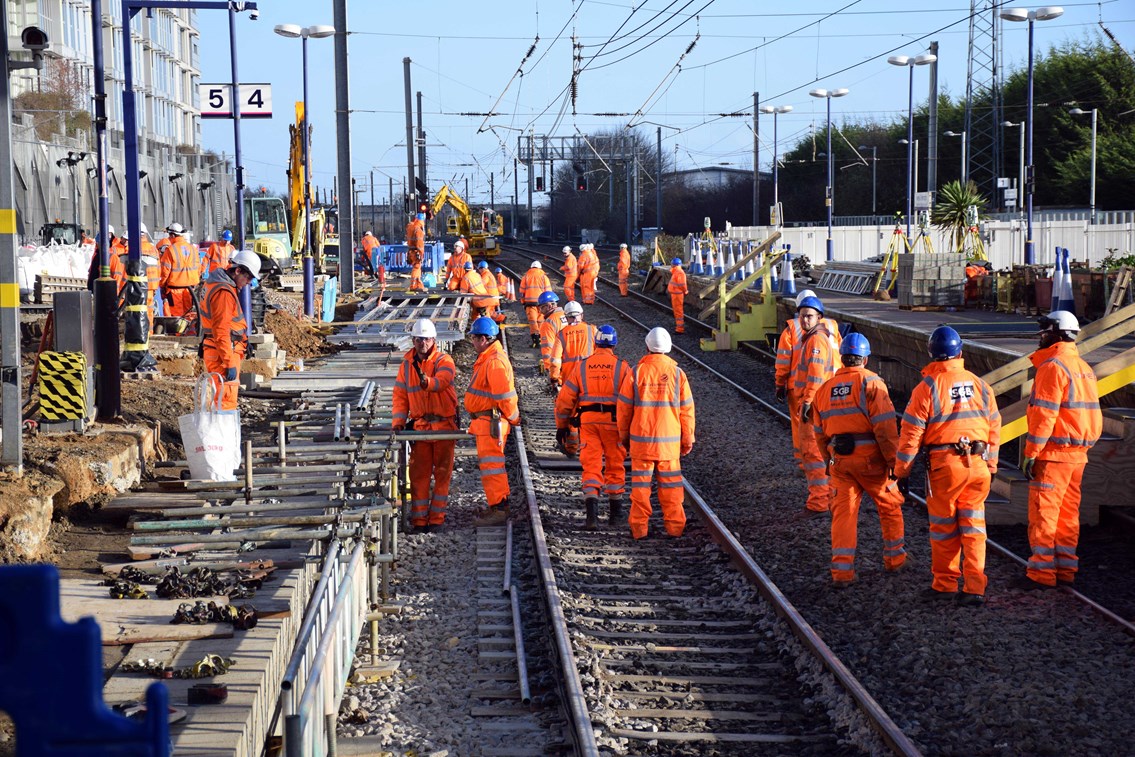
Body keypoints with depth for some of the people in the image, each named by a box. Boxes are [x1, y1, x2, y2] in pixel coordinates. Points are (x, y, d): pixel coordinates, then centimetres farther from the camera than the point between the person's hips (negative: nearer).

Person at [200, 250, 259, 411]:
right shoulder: (224, 292, -20)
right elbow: (221, 330, -24)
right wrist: (230, 363, -24)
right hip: (222, 353, -11)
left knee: (224, 398, 18)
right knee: (227, 400, -11)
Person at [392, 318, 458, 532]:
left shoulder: (444, 361, -7)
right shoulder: (407, 364, 7)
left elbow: (442, 380, -29)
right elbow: (400, 394, 11)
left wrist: (428, 382, -51)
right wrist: (398, 421, 0)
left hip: (444, 424, -3)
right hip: (420, 424, 3)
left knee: (442, 472, 2)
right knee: (418, 472, 1)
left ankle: (436, 517, 8)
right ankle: (419, 517, 6)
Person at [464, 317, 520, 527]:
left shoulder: (495, 362, -21)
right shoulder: (487, 359, 15)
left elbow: (505, 395, -23)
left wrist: (513, 418, -12)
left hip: (490, 422, -11)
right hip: (486, 421, 11)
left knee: (491, 463, -9)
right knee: (490, 463, 19)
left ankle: (498, 509, -7)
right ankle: (497, 504, 29)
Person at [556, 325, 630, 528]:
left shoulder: (581, 366, 5)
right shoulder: (622, 367, 1)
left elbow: (565, 398, 6)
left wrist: (562, 425, 14)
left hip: (587, 420, 1)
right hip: (613, 421, -1)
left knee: (591, 467, 0)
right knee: (615, 466, 14)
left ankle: (591, 510, -18)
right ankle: (615, 511, 24)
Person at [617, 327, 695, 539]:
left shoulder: (635, 373, -6)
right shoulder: (678, 374, -4)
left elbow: (624, 408, 0)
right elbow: (686, 410, 1)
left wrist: (624, 436, 14)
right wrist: (688, 440, 12)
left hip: (641, 440, -1)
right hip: (670, 441, 1)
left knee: (641, 483, 7)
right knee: (670, 483, 10)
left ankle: (639, 527, 9)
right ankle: (674, 525, 14)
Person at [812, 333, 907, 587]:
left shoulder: (825, 389, 11)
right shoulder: (871, 383, -7)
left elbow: (820, 433, 16)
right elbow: (884, 426, -14)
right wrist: (894, 460, -9)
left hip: (840, 460, 4)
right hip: (871, 458, -4)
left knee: (843, 513, 3)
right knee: (890, 506, 16)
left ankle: (842, 571, -5)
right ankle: (894, 559, 27)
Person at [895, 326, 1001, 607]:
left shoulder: (927, 387, -7)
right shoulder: (980, 385, 6)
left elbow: (911, 433, -7)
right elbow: (994, 427, 13)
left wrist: (902, 468, 2)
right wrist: (991, 464, 23)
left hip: (944, 465, -3)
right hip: (978, 466, 3)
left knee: (944, 528, 9)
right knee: (973, 527, 8)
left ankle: (945, 584, 17)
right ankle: (975, 588, 3)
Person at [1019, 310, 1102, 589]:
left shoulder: (1052, 367, -14)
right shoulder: (1083, 367, 14)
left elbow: (1044, 415, -19)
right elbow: (1091, 413, 16)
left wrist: (1031, 454, -16)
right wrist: (1085, 446, 20)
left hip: (1054, 452, -9)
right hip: (1078, 454, 9)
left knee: (1043, 514, -4)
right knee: (1068, 514, 14)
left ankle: (1042, 573, -3)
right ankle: (1066, 569, 18)